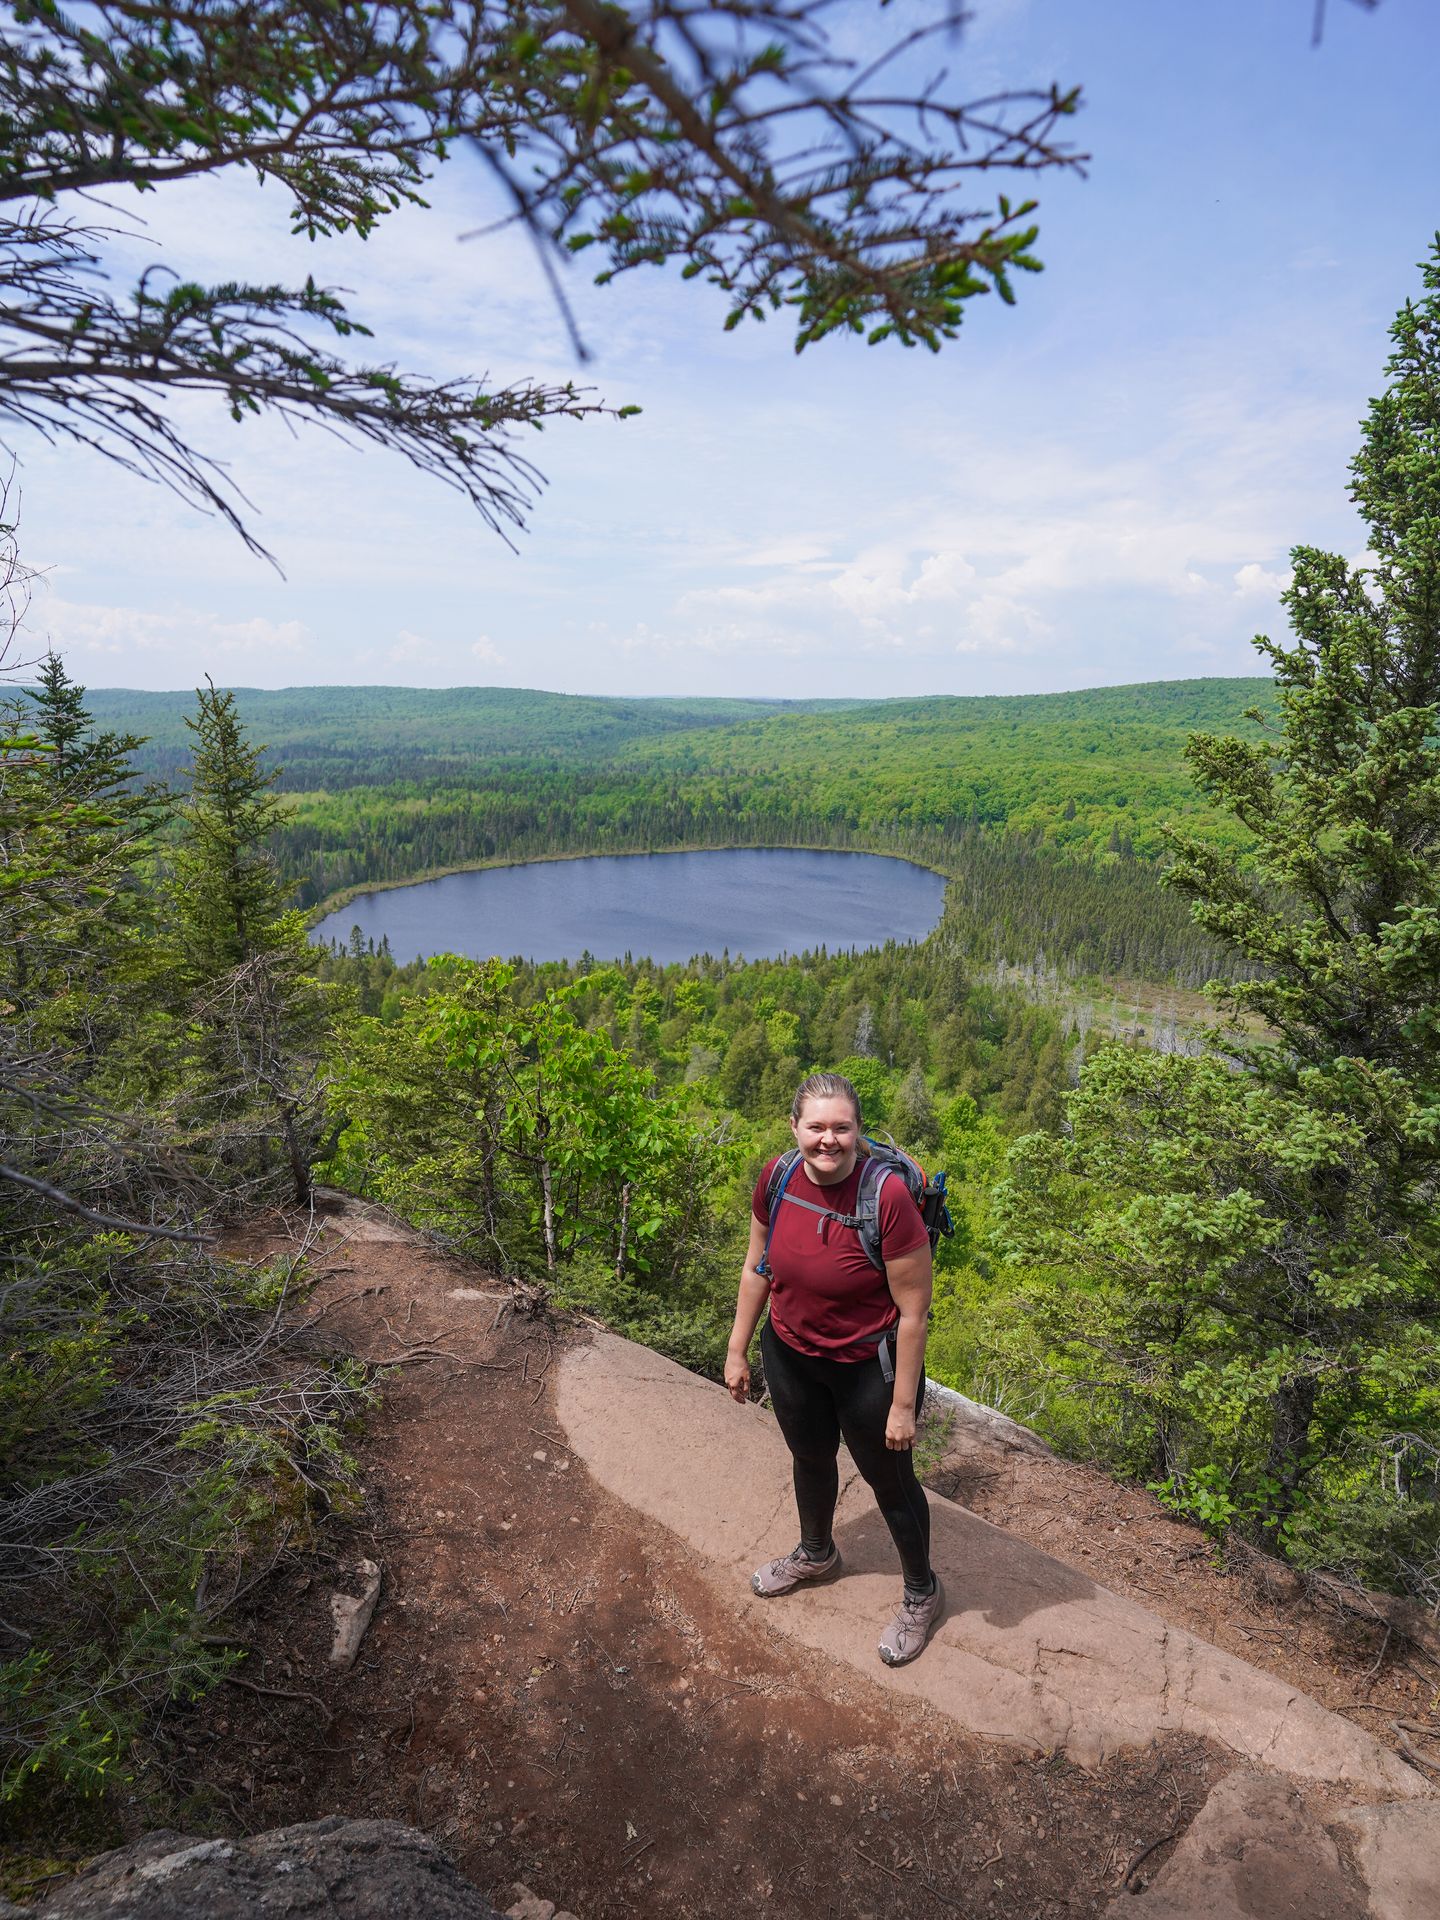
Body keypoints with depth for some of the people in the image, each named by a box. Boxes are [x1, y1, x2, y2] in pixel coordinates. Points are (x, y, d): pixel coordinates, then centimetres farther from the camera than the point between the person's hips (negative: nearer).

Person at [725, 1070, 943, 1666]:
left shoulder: (888, 1197, -32)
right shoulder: (777, 1178, -16)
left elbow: (913, 1312, -22)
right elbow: (757, 1268, 0)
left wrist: (903, 1405, -16)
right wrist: (738, 1350, 6)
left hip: (868, 1367, -5)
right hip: (790, 1355, 5)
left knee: (890, 1481, 18)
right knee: (810, 1459, 29)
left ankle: (922, 1594, 47)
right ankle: (816, 1554, 60)